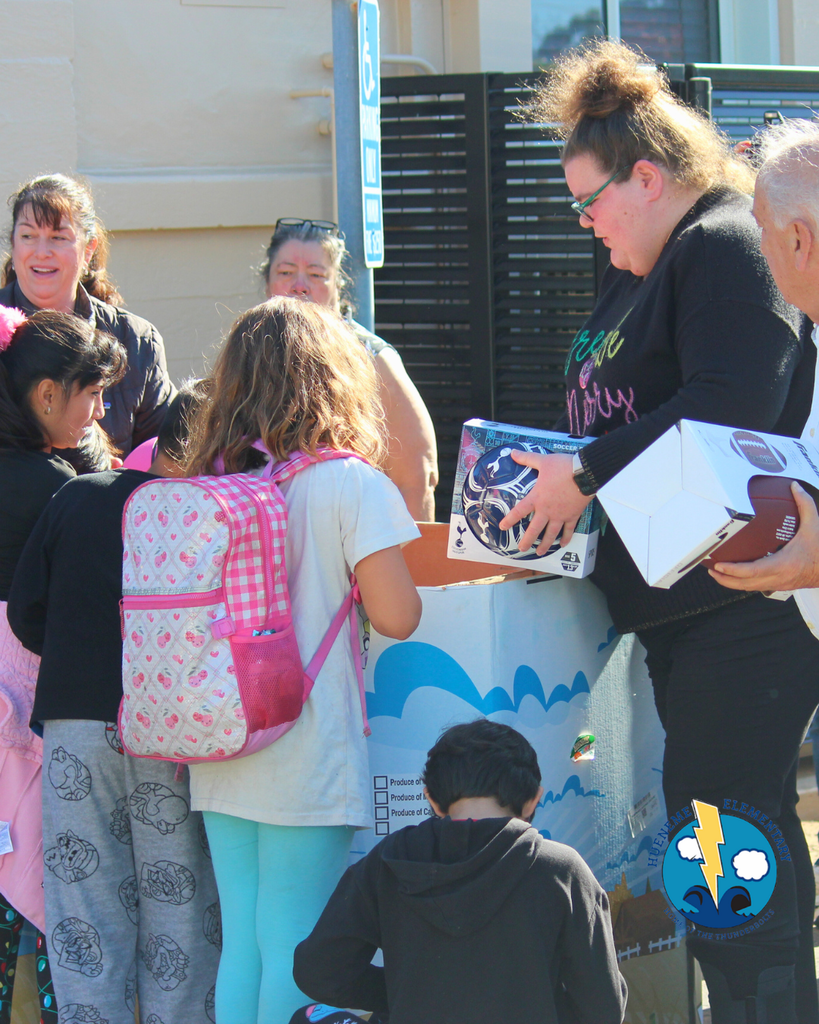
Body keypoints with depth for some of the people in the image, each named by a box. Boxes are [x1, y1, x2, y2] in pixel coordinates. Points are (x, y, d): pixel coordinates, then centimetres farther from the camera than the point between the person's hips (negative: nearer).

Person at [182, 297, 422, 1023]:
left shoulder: (207, 483, 6)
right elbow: (396, 616, -11)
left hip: (220, 757, 5)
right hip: (309, 761, -5)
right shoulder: (349, 485, -9)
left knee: (240, 943, 12)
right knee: (295, 950, -1)